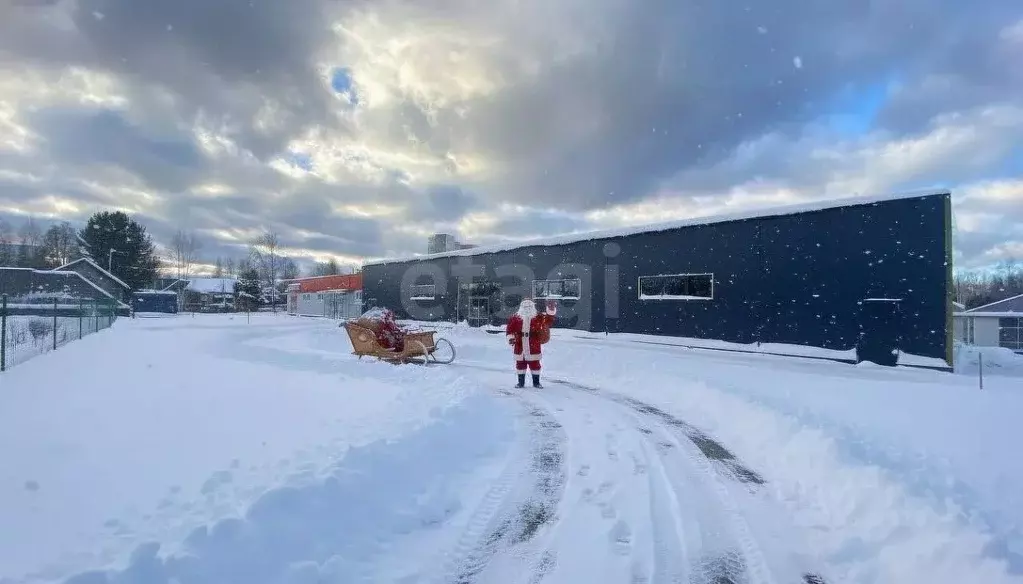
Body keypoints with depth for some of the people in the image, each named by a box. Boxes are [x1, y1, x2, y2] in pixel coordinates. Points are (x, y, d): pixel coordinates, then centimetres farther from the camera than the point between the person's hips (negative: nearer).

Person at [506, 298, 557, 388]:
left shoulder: (538, 318, -1)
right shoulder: (515, 318, 1)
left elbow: (548, 322, -6)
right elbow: (509, 329, 5)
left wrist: (550, 312, -19)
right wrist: (510, 337, -7)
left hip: (533, 347, -1)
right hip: (519, 347, 1)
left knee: (535, 364, 5)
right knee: (520, 364, 10)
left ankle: (536, 382, 19)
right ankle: (521, 382, 23)